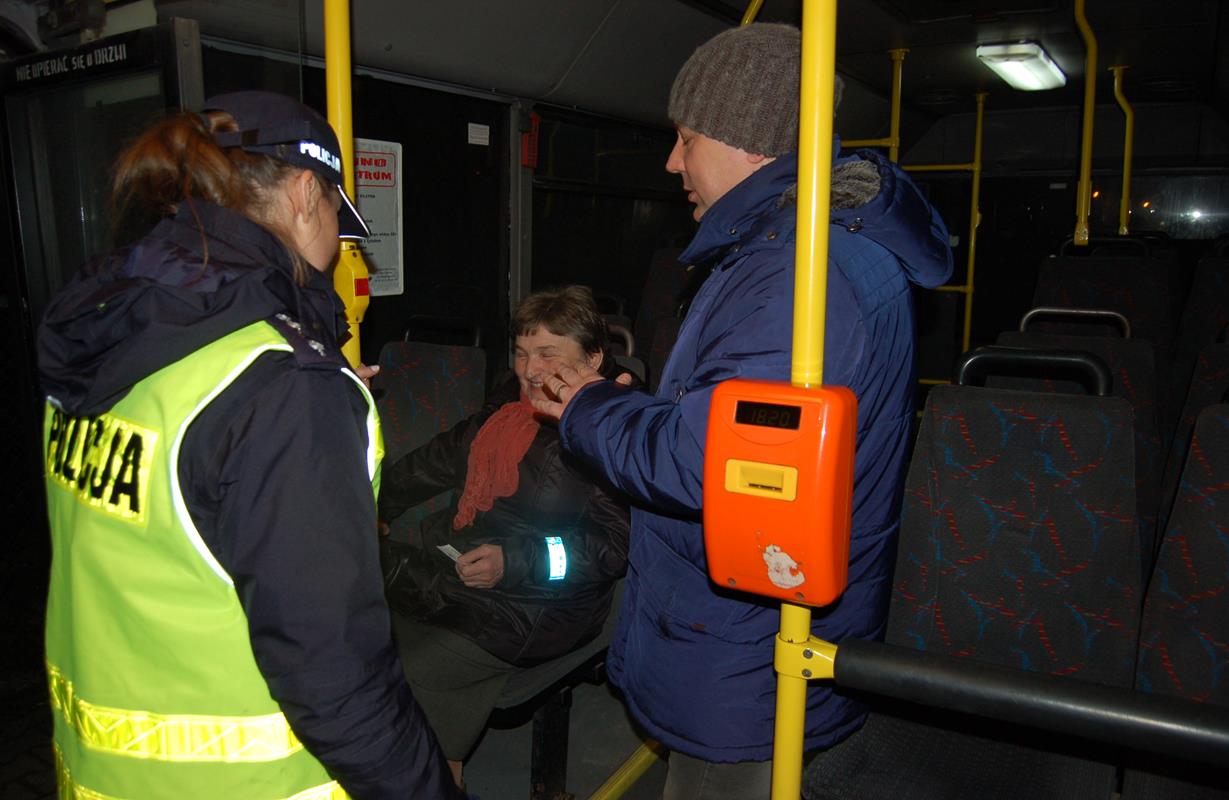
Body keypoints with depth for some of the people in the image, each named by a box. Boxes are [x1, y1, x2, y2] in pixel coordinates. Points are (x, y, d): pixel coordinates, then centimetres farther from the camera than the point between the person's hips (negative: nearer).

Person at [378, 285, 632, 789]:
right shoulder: (512, 404, 11)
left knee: (395, 674, -19)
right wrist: (371, 502, 23)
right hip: (446, 567, 8)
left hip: (533, 605, -8)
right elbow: (443, 458, 25)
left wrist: (516, 561, -25)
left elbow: (615, 545, -18)